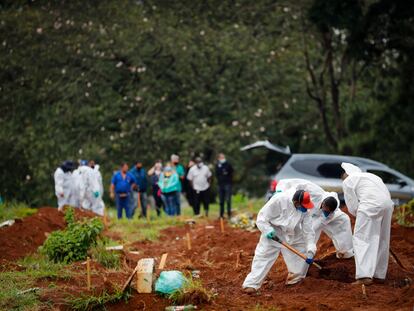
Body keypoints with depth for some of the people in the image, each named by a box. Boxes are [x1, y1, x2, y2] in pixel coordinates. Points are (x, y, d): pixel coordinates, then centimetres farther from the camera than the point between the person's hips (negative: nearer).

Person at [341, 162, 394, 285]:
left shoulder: (348, 181, 12)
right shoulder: (370, 176, 32)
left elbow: (353, 207, 6)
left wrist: (360, 216, 23)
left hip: (370, 206, -7)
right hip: (387, 205, 7)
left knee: (361, 239, -3)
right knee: (382, 240, 16)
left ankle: (364, 276, -14)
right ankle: (379, 275, 21)